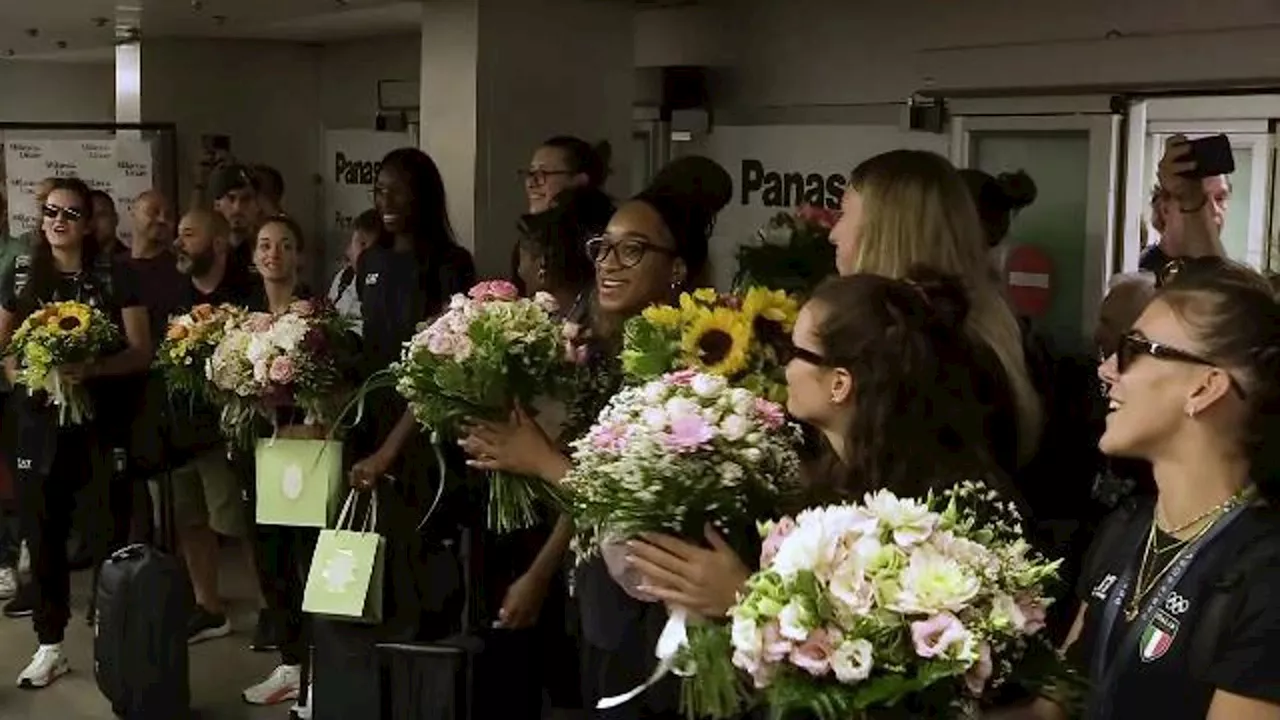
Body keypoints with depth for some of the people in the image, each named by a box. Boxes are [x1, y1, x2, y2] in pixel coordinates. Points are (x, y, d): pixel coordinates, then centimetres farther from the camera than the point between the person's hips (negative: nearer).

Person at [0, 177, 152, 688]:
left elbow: (141, 352, -5)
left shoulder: (115, 276, -3)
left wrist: (92, 369, -20)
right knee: (43, 534, 8)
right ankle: (50, 645, 19)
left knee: (113, 531, 3)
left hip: (103, 420, -3)